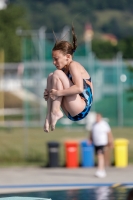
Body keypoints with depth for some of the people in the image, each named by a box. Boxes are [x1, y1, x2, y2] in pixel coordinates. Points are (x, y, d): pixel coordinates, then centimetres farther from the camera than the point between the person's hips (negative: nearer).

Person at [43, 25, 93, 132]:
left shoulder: (73, 65, -10)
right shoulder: (65, 69, 17)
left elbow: (79, 88, -26)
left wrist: (58, 92, -23)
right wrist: (50, 93, -1)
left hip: (81, 110, -10)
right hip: (72, 114, 10)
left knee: (57, 74, -14)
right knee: (50, 77, 7)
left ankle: (55, 111, -16)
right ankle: (49, 116, -8)